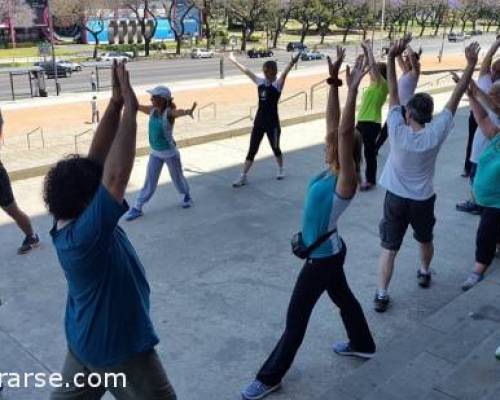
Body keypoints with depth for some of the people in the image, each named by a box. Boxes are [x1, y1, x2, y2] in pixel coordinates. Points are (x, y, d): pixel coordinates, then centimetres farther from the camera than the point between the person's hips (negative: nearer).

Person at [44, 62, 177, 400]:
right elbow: (117, 176, -42)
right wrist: (130, 110, -35)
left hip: (86, 338, 8)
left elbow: (98, 161, -11)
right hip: (117, 347, -8)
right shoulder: (85, 234, -33)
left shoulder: (70, 222, -9)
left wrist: (115, 105, -18)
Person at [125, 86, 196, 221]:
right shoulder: (152, 110, -6)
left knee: (177, 178, 17)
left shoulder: (169, 112, -24)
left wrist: (187, 112, -69)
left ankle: (186, 196, 45)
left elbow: (177, 112, -47)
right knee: (149, 182, 8)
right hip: (155, 153, 5)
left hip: (170, 153, -5)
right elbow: (138, 106, 11)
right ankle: (137, 208, 14)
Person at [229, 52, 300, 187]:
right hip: (259, 121, 5)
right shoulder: (260, 82, 6)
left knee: (275, 148, 14)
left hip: (272, 122, -5)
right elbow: (246, 71, 13)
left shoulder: (278, 84, -9)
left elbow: (284, 73, -29)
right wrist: (234, 61, 18)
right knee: (252, 150, 5)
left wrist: (292, 63, -49)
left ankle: (281, 169, 39)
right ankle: (243, 177, 8)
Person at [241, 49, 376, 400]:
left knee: (296, 316, 2)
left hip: (324, 256, -9)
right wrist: (334, 82, -9)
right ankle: (363, 345, 51)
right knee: (342, 297, 27)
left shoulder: (346, 179, -24)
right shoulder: (331, 170, -3)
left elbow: (345, 132, -38)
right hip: (327, 252, 9)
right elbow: (333, 125, -5)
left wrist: (353, 90, -40)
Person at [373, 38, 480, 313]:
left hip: (395, 198, -1)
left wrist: (392, 57, -19)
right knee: (425, 240, 28)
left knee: (389, 248, 4)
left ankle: (381, 295, 3)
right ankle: (424, 273, 50)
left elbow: (393, 93, -17)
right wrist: (471, 64, -10)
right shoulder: (436, 133, -17)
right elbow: (455, 98, -14)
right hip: (423, 200, 2)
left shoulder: (397, 131, -19)